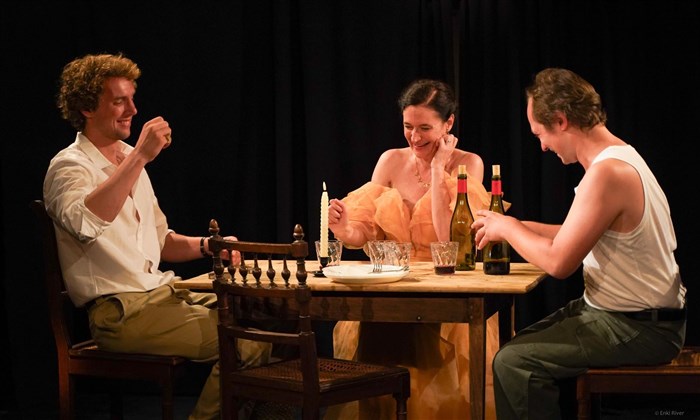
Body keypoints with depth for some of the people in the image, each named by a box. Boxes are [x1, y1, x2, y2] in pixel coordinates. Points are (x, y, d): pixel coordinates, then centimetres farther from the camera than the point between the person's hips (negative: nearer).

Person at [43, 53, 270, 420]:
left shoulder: (128, 162, 18)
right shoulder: (69, 166, -8)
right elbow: (86, 222, -33)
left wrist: (206, 246, 6)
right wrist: (140, 158, -33)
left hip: (161, 295, 9)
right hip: (120, 313, -9)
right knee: (245, 342, -19)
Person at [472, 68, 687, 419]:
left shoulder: (607, 173, -23)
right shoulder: (619, 155, 10)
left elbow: (558, 262, -22)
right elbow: (574, 237, 19)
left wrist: (507, 228, -7)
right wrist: (515, 225, 13)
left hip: (639, 328, -11)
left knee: (512, 363, -19)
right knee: (521, 346, 15)